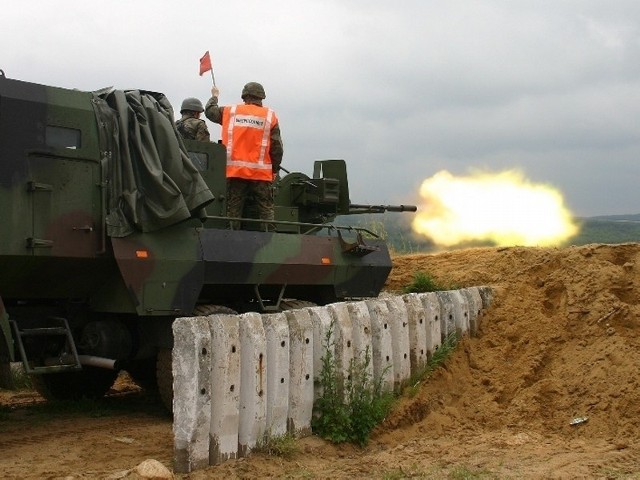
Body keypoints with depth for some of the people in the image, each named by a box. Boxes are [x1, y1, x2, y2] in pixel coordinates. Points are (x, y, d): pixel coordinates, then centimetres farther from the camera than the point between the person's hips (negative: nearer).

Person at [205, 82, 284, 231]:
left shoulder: (230, 112, 7)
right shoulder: (270, 115, 2)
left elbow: (210, 111, 25)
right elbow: (277, 147, -1)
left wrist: (214, 96, 43)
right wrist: (274, 169, 8)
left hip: (235, 171, 1)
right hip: (261, 173, -1)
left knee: (233, 210, 6)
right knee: (266, 210, 2)